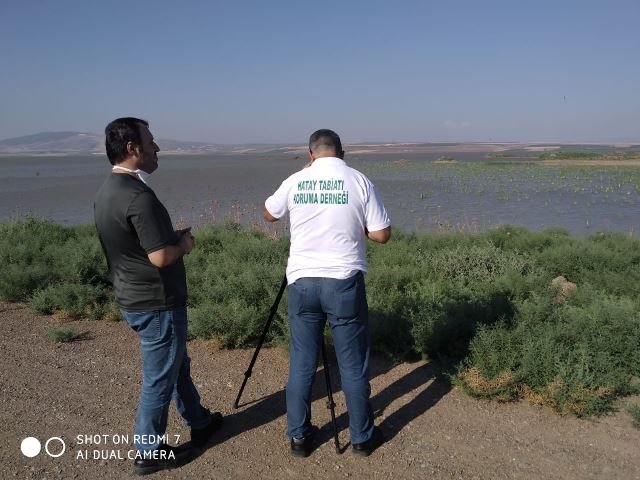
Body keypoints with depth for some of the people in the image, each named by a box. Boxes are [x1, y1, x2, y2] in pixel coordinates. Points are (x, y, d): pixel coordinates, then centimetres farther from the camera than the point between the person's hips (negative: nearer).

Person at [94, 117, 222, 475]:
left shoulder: (107, 190, 5)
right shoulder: (138, 196, -26)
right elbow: (161, 256, -28)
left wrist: (174, 238, 8)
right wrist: (184, 243, -8)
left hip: (132, 296, 10)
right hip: (156, 303, -10)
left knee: (178, 364, 24)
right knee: (160, 378, 7)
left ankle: (200, 422, 42)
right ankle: (149, 453, 24)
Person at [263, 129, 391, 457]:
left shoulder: (295, 181, 2)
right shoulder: (359, 181, -3)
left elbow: (269, 214, 21)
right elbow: (382, 235, -3)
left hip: (301, 281, 2)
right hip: (344, 282, -2)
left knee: (301, 364, 13)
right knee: (353, 365, 10)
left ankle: (299, 437, 25)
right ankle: (362, 437, 24)